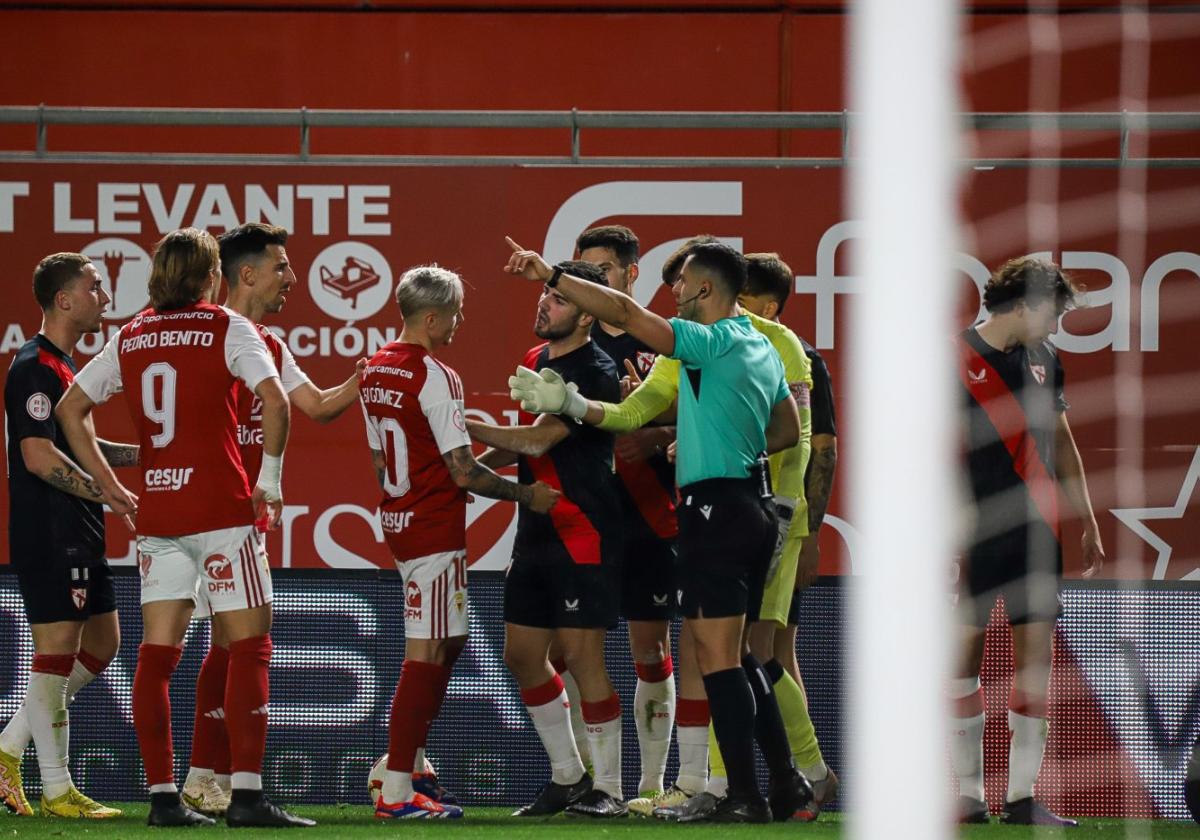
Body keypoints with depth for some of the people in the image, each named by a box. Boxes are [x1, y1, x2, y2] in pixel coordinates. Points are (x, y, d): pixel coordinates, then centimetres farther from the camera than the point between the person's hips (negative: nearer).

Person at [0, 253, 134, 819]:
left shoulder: (63, 366, 17)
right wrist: (108, 493, -18)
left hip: (79, 536, 10)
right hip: (49, 534, -10)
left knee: (101, 645, 14)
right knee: (57, 650, -6)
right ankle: (57, 790, 0)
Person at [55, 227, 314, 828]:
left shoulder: (130, 337, 11)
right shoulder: (226, 328, -3)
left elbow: (70, 409, 16)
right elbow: (274, 399, -16)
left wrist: (110, 486, 18)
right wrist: (270, 478, -5)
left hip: (156, 509, 5)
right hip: (222, 507, -5)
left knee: (157, 654, 5)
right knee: (250, 647, -2)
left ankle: (162, 795, 2)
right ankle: (247, 795, -10)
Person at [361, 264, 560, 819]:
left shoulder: (376, 369, 10)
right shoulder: (435, 377, -16)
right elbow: (463, 473, -17)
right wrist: (527, 496, -7)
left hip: (398, 519, 9)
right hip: (435, 531, -9)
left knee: (448, 643, 19)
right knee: (426, 654, -6)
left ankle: (400, 763, 17)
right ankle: (397, 793, -7)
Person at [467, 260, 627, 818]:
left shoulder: (595, 373, -15)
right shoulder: (536, 360, 13)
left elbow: (539, 439, -20)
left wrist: (467, 429, -12)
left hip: (583, 535, -9)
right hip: (536, 531, 9)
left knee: (581, 655, -8)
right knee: (522, 655, 10)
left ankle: (608, 788, 0)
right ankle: (568, 776, 22)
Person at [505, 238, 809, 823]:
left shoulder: (713, 342, -13)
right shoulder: (761, 350, 15)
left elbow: (625, 313, -22)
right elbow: (787, 432, 25)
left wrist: (551, 276, -20)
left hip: (715, 507, -9)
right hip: (751, 505, 9)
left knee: (717, 656, -7)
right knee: (731, 656, 16)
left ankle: (744, 795, -9)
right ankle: (785, 781, 16)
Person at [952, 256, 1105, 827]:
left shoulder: (1043, 359, 13)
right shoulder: (957, 361, -6)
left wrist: (1088, 522, 20)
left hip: (1036, 532, 6)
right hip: (976, 534, -5)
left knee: (1035, 654, 0)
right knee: (965, 651, -2)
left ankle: (1021, 795, 2)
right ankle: (967, 793, 4)